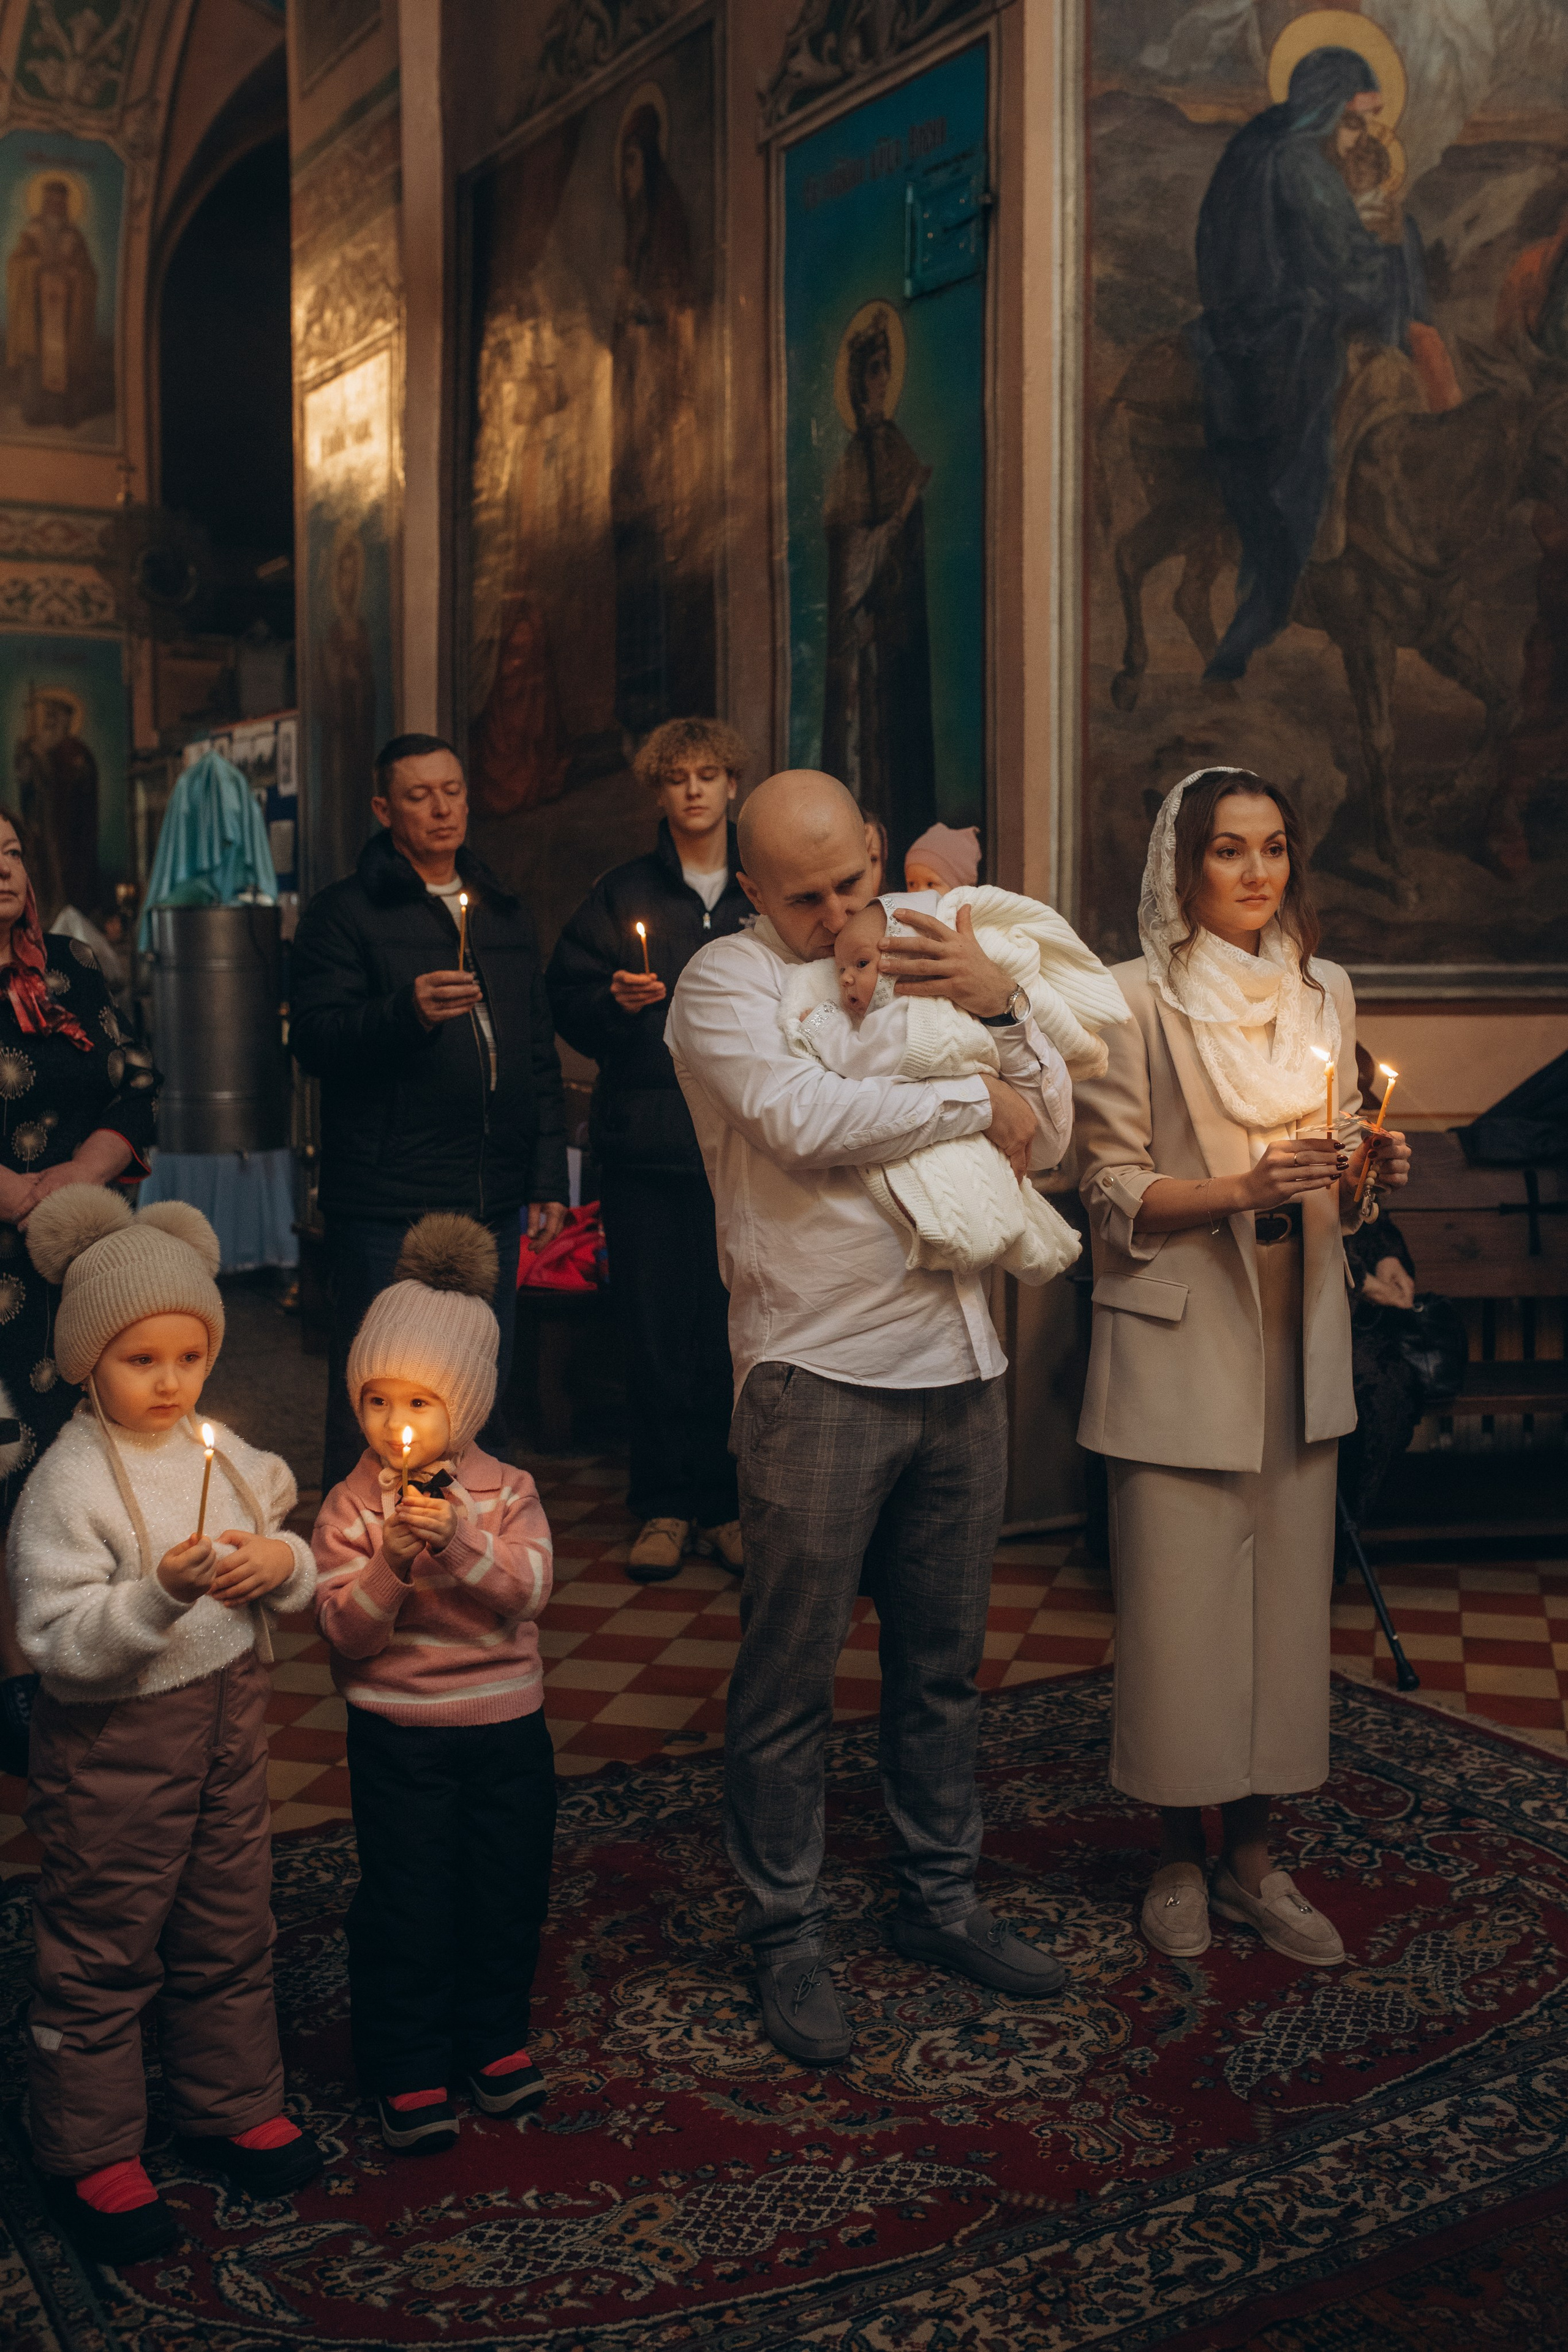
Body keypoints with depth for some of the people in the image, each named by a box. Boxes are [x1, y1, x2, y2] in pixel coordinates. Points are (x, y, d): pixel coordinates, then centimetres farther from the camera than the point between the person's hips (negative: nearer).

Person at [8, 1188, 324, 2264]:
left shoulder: (221, 1452, 1)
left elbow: (299, 1557, 9)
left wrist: (284, 1560, -14)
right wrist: (161, 1595, -37)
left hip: (229, 1714, 6)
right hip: (113, 1741, -6)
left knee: (230, 1928, 20)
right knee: (102, 1952, 9)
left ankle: (232, 2104, 40)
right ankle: (90, 2154, 27)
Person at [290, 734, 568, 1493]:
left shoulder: (505, 914, 18)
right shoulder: (345, 912, 1)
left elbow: (539, 1054, 21)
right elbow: (314, 1041, -10)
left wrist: (548, 1179, 15)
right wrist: (406, 1012, -28)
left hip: (493, 1203, 5)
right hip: (388, 1208, -5)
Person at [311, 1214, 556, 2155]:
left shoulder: (507, 1493, -4)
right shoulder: (350, 1507, -8)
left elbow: (529, 1589, -18)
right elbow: (346, 1631, -14)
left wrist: (458, 1544, -31)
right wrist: (393, 1562, -29)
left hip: (508, 1725, 2)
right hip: (399, 1733, -2)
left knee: (509, 1891, 14)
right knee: (407, 1902, 5)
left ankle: (494, 2037, 35)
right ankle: (408, 2068, 22)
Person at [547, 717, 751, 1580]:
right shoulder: (622, 894, 9)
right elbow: (569, 1001, 8)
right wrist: (615, 1002, -12)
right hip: (645, 1143, 0)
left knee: (734, 1327, 1)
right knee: (655, 1330, 2)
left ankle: (726, 1502, 12)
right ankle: (665, 1505, 12)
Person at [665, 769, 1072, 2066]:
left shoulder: (927, 963, 14)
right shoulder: (727, 982, -2)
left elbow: (1046, 1141, 9)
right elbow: (804, 1117, -21)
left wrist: (1002, 1008, -8)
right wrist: (974, 1100, -9)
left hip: (959, 1369, 5)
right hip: (818, 1375, -5)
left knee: (944, 1661, 16)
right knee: (790, 1678, 3)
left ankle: (941, 1897, 33)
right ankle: (789, 1934, 20)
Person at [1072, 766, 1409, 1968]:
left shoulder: (1326, 989, 11)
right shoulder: (1138, 996, -5)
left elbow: (1335, 1190, 17)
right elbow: (1113, 1191, -8)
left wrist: (1367, 1171, -5)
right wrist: (1240, 1189, -21)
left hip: (1299, 1331, 5)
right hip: (1180, 1338, -5)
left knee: (1288, 1594, 7)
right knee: (1178, 1602, -1)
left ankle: (1252, 1854, 22)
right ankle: (1179, 1858, 19)